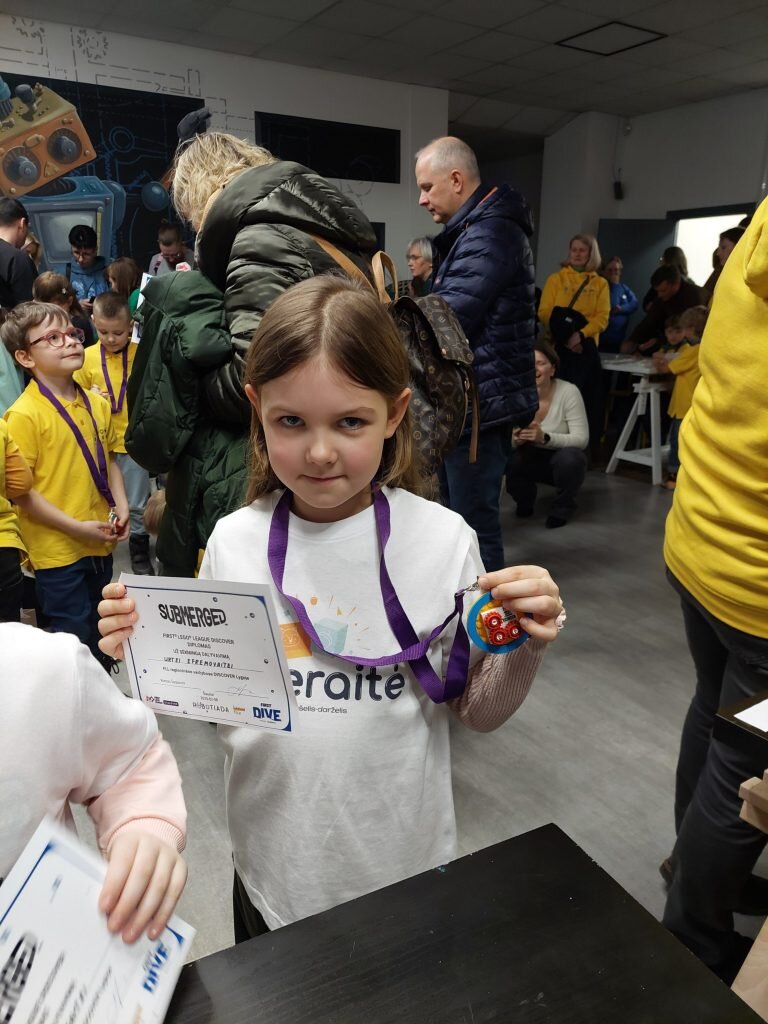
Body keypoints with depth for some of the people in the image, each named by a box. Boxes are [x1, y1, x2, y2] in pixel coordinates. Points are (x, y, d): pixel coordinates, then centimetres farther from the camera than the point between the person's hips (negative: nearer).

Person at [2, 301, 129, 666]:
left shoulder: (98, 404, 5)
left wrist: (120, 505, 2)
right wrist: (75, 527, -17)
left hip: (101, 546, 7)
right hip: (57, 553, -6)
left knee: (101, 638, 21)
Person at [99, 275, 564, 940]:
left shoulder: (444, 540, -16)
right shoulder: (234, 543, -12)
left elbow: (478, 713, -5)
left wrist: (525, 649, -24)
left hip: (407, 868, -1)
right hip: (273, 867, 2)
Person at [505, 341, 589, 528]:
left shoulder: (568, 392, -22)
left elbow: (581, 439, -25)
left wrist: (544, 437, -41)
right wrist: (514, 439, -37)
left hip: (564, 458, -2)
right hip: (530, 457, 2)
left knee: (570, 458, -35)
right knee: (506, 459, -28)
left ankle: (562, 506, -3)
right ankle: (524, 500, 6)